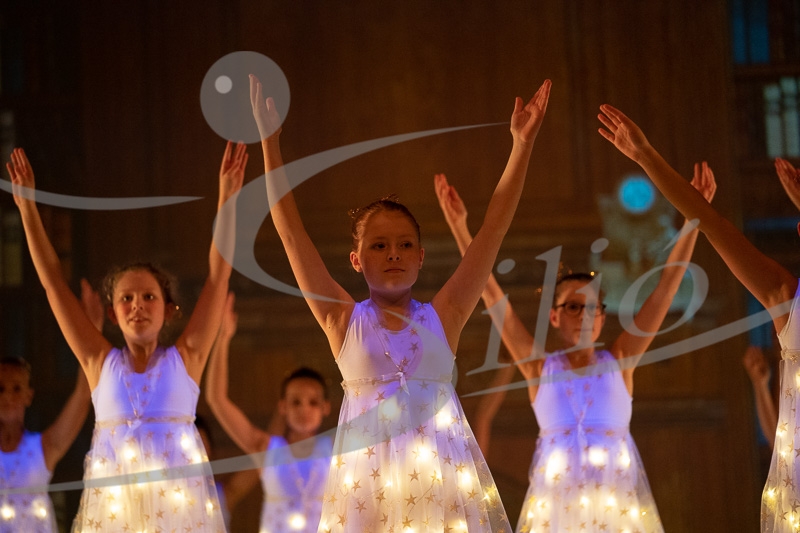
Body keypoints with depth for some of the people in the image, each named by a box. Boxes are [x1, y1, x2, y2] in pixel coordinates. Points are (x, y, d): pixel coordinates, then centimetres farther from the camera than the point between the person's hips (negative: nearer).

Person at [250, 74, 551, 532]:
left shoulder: (442, 318, 7)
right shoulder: (344, 320, 6)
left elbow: (495, 228, 6)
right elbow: (292, 233, 2)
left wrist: (522, 143, 2)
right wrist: (271, 141, -2)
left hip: (442, 475, 1)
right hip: (368, 475, -1)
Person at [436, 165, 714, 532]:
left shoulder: (618, 361, 6)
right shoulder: (539, 367, 6)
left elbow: (668, 282, 3)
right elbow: (490, 292, 3)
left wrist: (693, 216, -1)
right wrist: (459, 226, -1)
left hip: (617, 503, 0)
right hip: (555, 503, 0)